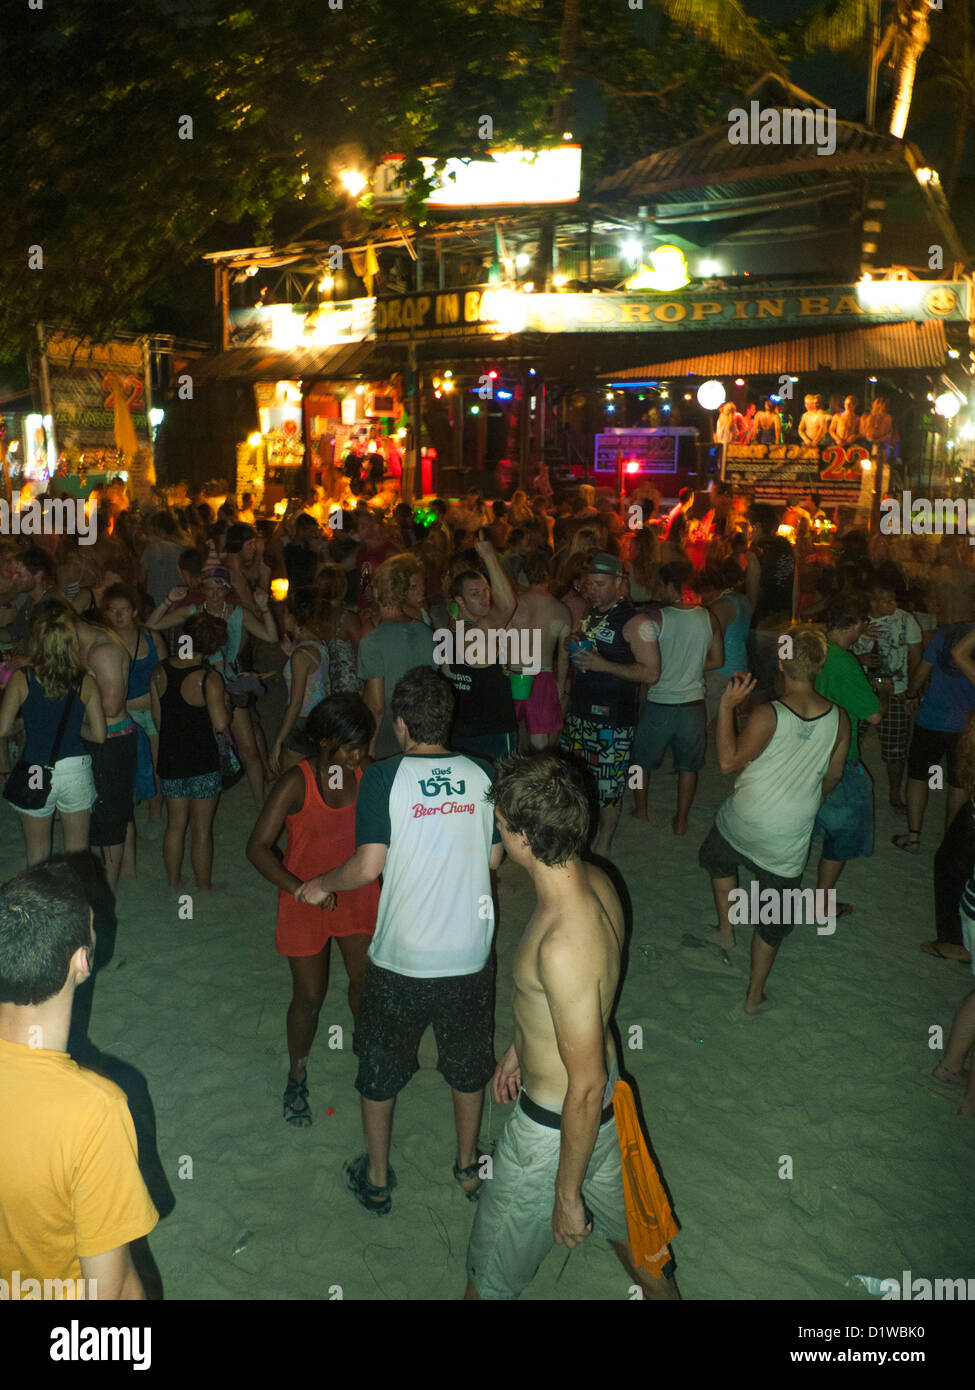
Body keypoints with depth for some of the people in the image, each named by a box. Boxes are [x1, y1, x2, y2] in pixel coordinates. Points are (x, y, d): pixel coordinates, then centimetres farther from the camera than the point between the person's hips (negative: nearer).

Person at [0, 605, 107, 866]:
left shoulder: (21, 679, -10)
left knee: (37, 854, 15)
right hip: (76, 770, 1)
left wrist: (29, 723, 9)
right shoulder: (86, 682, -7)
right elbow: (99, 735, -5)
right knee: (78, 851, 15)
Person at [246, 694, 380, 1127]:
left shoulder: (366, 773, -9)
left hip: (357, 893, 3)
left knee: (366, 979, 11)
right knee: (310, 995, 7)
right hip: (305, 897, -3)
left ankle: (364, 1038, 44)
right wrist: (299, 887, -32)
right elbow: (258, 847, -21)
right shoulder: (296, 783, -21)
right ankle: (297, 1079, 30)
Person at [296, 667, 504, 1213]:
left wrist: (322, 885, 0)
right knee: (468, 1065, 24)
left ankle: (377, 1179, 36)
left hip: (401, 958, -2)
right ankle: (469, 1167, 41)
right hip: (471, 955, 3)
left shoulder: (386, 777, -15)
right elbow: (494, 858, 3)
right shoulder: (483, 775, -5)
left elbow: (368, 866, -18)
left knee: (381, 1070, 20)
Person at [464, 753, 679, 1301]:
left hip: (559, 1125, -8)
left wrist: (567, 1194, -17)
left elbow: (587, 1086, -30)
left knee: (492, 1274, 17)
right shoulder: (595, 882, -9)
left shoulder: (564, 946, -38)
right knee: (625, 1222, 32)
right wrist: (521, 1047, 22)